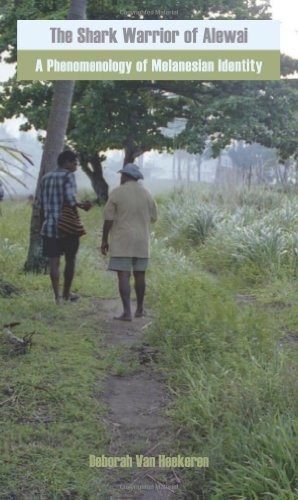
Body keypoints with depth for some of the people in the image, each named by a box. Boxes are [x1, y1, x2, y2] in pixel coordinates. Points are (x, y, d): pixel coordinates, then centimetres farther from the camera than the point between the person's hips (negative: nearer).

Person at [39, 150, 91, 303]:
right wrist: (82, 205, -4)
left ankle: (57, 296, 1)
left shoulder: (46, 178, 11)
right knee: (70, 259, 12)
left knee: (54, 261, 4)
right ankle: (66, 293, 22)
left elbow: (42, 204, 13)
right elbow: (70, 199, -21)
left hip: (50, 226, 5)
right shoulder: (68, 176, -7)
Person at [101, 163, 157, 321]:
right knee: (139, 275, 13)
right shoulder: (146, 194, 6)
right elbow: (153, 217, 12)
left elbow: (108, 219, -8)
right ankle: (140, 309, 23)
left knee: (123, 276, -4)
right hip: (141, 241, 4)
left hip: (122, 241, -4)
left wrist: (105, 240, 1)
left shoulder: (116, 193, -6)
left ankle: (127, 312, -10)